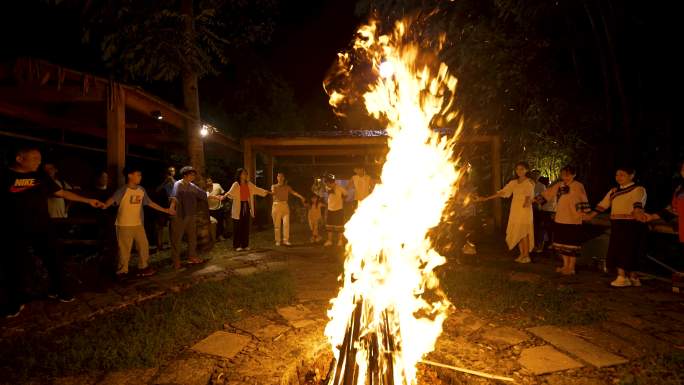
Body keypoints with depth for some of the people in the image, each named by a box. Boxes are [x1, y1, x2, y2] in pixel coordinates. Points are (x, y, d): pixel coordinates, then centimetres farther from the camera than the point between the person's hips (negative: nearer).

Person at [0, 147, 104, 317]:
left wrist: (88, 200, 8)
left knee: (54, 261, 10)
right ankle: (15, 302, 25)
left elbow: (62, 192, 10)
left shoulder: (41, 177, 5)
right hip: (15, 232, -4)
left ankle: (57, 290, 30)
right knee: (15, 267, 6)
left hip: (42, 229, 4)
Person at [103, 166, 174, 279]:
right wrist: (104, 206, -47)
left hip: (138, 224, 6)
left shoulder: (141, 190, 6)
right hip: (124, 225, -6)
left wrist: (165, 210, 16)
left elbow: (150, 203, 14)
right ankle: (122, 271, 17)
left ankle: (143, 268, 26)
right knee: (124, 249, 1)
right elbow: (113, 199, -25)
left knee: (144, 246, 12)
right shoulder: (123, 190, -12)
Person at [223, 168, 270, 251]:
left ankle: (245, 245, 18)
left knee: (246, 226, 9)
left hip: (247, 206, 5)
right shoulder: (236, 184, -9)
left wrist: (267, 192, 21)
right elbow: (231, 192, -26)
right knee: (238, 227, 0)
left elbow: (257, 189, 20)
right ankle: (237, 245, 7)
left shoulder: (249, 184, 8)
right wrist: (225, 196, -46)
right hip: (238, 207, -5)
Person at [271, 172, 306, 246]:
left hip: (285, 205, 1)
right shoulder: (274, 186, 11)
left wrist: (301, 197, -17)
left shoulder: (287, 187, 13)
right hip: (276, 205, -1)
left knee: (286, 223, -10)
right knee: (277, 225, 0)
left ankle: (285, 240, -6)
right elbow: (273, 192, -11)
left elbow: (293, 192, -4)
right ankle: (277, 241, 7)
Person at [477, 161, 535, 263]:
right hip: (515, 211, 5)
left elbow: (529, 195, -16)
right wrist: (486, 198, 3)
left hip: (525, 210, -5)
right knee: (517, 233, 5)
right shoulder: (513, 183, 12)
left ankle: (526, 256, 2)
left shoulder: (529, 182, -2)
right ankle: (522, 254, 14)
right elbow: (502, 192, 9)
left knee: (524, 232, -6)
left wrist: (527, 202, -41)